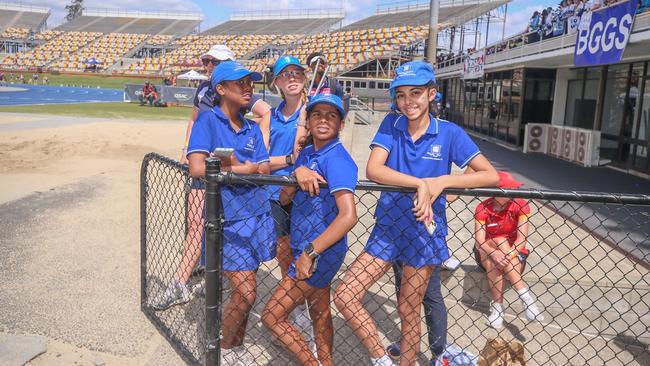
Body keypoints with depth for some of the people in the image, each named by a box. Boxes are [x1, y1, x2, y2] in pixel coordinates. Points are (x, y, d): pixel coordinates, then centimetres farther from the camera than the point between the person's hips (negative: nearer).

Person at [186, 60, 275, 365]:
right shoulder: (207, 120, -6)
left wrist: (235, 165, -16)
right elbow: (197, 168, -20)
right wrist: (250, 168, -15)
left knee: (245, 290, 12)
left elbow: (265, 170, 2)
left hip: (258, 215, 5)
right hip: (228, 219, -5)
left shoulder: (252, 128, 11)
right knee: (245, 292, -7)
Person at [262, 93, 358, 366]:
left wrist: (310, 252, -30)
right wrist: (297, 173, -20)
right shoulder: (306, 153, 6)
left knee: (272, 316, -3)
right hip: (308, 249, 8)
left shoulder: (336, 159, -21)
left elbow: (348, 216, -31)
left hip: (320, 252, -8)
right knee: (320, 313, 21)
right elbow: (284, 198, 0)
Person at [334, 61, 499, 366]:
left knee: (409, 312, 10)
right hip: (388, 227, 3)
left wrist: (441, 182, -24)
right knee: (344, 296, -4)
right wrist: (420, 183, -29)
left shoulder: (449, 133, -7)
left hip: (424, 231, -2)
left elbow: (490, 175, -11)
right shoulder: (391, 125, -3)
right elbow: (373, 170, -18)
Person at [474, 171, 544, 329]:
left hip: (514, 254, 0)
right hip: (486, 253, 1)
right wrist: (495, 253, -43)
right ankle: (525, 296, -33)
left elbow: (522, 239, -23)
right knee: (500, 241, -32)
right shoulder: (483, 208, -15)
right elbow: (479, 242, -23)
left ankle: (497, 306, -26)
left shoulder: (521, 206, -15)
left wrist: (507, 256, -41)